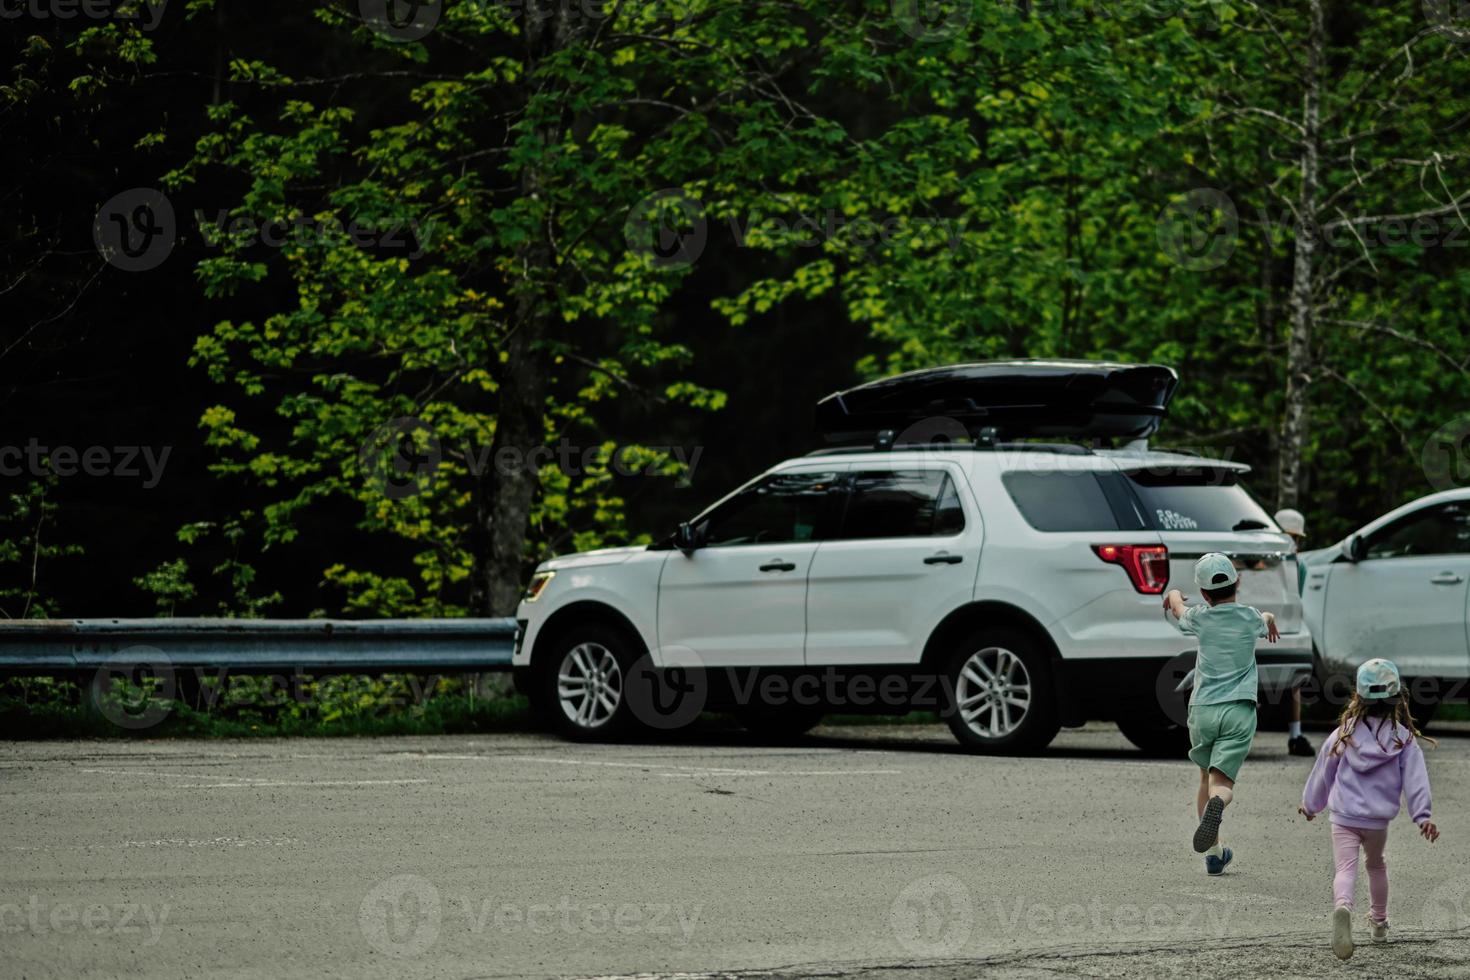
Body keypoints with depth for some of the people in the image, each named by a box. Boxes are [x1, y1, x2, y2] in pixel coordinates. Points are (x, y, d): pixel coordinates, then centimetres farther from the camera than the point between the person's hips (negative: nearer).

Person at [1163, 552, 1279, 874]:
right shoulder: (1251, 618, 6)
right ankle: (1217, 805, -45)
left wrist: (1173, 595, 53)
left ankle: (1213, 852, 13)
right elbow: (1267, 621, 34)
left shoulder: (1200, 618, 4)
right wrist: (1269, 619, 58)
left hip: (1203, 709, 1)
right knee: (1222, 781, -9)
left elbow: (1175, 603, 29)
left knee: (1206, 778, 18)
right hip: (1239, 711, -1)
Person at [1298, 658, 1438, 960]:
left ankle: (1342, 906, -41)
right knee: (1376, 865, 26)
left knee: (1346, 868, -9)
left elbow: (1322, 773, 9)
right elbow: (1415, 778, -12)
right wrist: (1423, 815, -11)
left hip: (1344, 818, -1)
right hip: (1378, 821, 1)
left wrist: (1310, 804, 24)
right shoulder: (1404, 739, -4)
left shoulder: (1343, 735, -1)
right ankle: (1378, 921, 40)